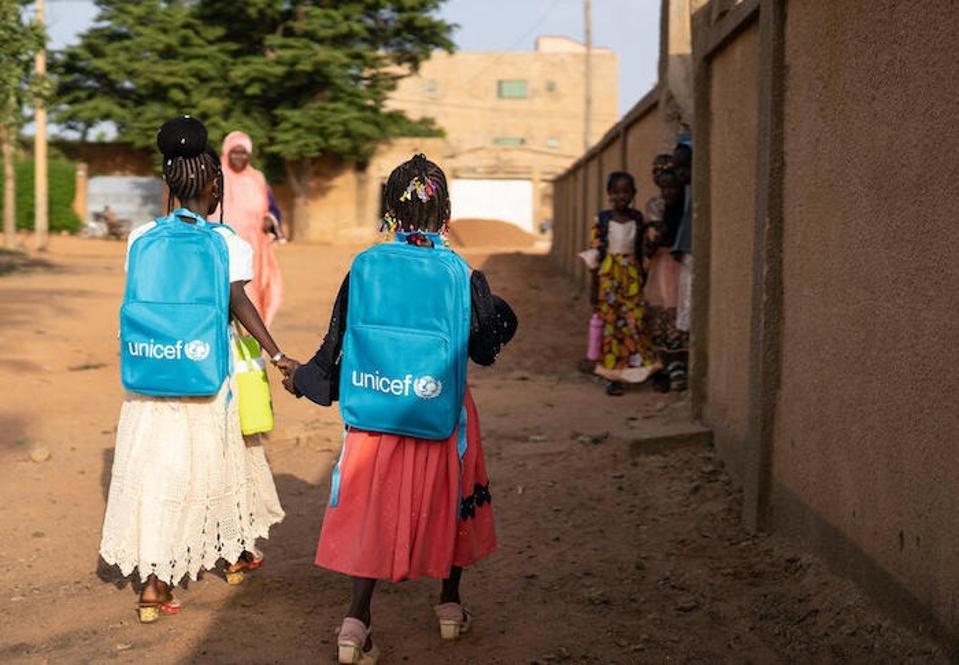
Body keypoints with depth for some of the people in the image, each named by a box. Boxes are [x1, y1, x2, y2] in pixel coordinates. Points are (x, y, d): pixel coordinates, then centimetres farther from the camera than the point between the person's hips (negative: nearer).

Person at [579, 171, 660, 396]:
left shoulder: (638, 218, 5)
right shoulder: (602, 219, -3)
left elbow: (641, 251, 11)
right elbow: (595, 252, -3)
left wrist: (643, 280, 11)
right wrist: (595, 286, -4)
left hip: (631, 274, 2)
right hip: (608, 274, -2)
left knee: (634, 322, -3)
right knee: (610, 323, 0)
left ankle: (632, 368, 9)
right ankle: (612, 376, 7)